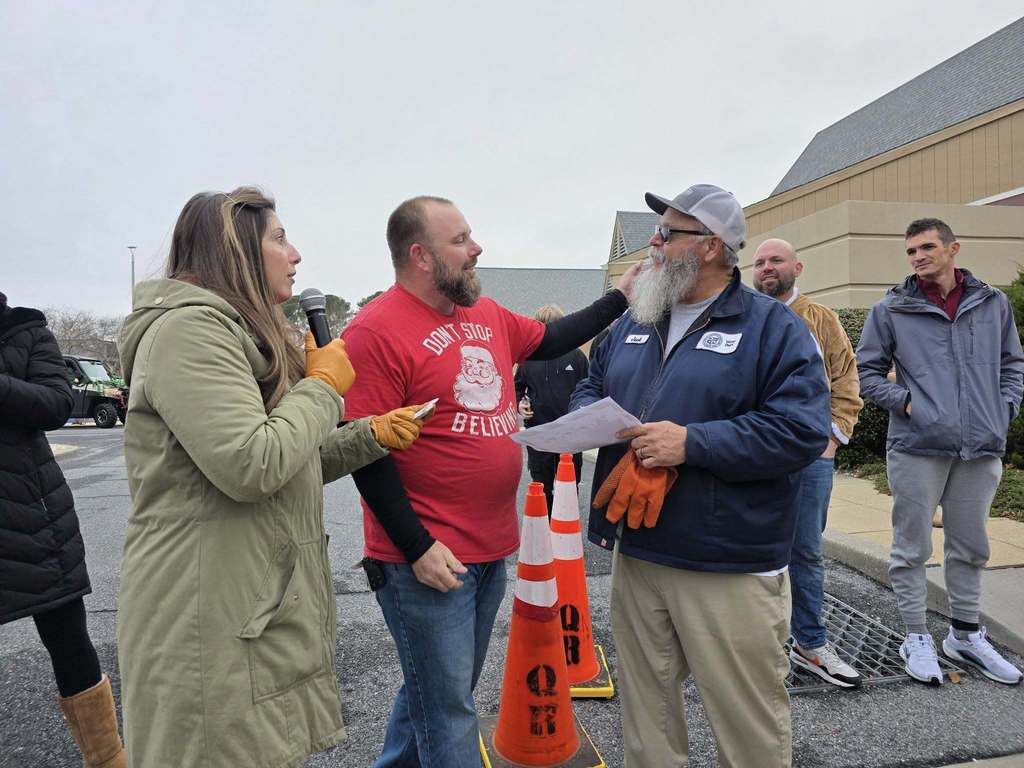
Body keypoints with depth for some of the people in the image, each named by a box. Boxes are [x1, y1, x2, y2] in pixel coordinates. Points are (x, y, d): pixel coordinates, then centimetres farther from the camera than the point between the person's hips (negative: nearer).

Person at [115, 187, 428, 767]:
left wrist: (370, 436, 3)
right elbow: (251, 467, -26)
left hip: (268, 606, 10)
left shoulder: (245, 336, 17)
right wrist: (324, 385, -12)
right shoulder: (188, 329, -16)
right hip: (215, 623, -10)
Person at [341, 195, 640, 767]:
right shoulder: (377, 331, -16)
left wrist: (618, 299, 20)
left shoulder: (488, 315, 7)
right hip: (430, 557, -8)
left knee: (449, 691, 25)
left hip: (492, 549, 8)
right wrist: (417, 548, -19)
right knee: (448, 711, 6)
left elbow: (550, 340, 24)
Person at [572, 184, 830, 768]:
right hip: (635, 555, 6)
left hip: (731, 571, -5)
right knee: (647, 713, 20)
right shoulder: (634, 324, 13)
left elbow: (802, 429, -16)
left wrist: (692, 442, -22)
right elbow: (589, 390, 21)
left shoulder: (774, 326, -6)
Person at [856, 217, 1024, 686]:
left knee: (970, 548, 15)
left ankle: (966, 635, 32)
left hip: (981, 449, 4)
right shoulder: (890, 310, 0)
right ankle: (916, 638, 18)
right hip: (916, 447, -3)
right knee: (911, 549, 4)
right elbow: (867, 370, 3)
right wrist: (903, 401, -10)